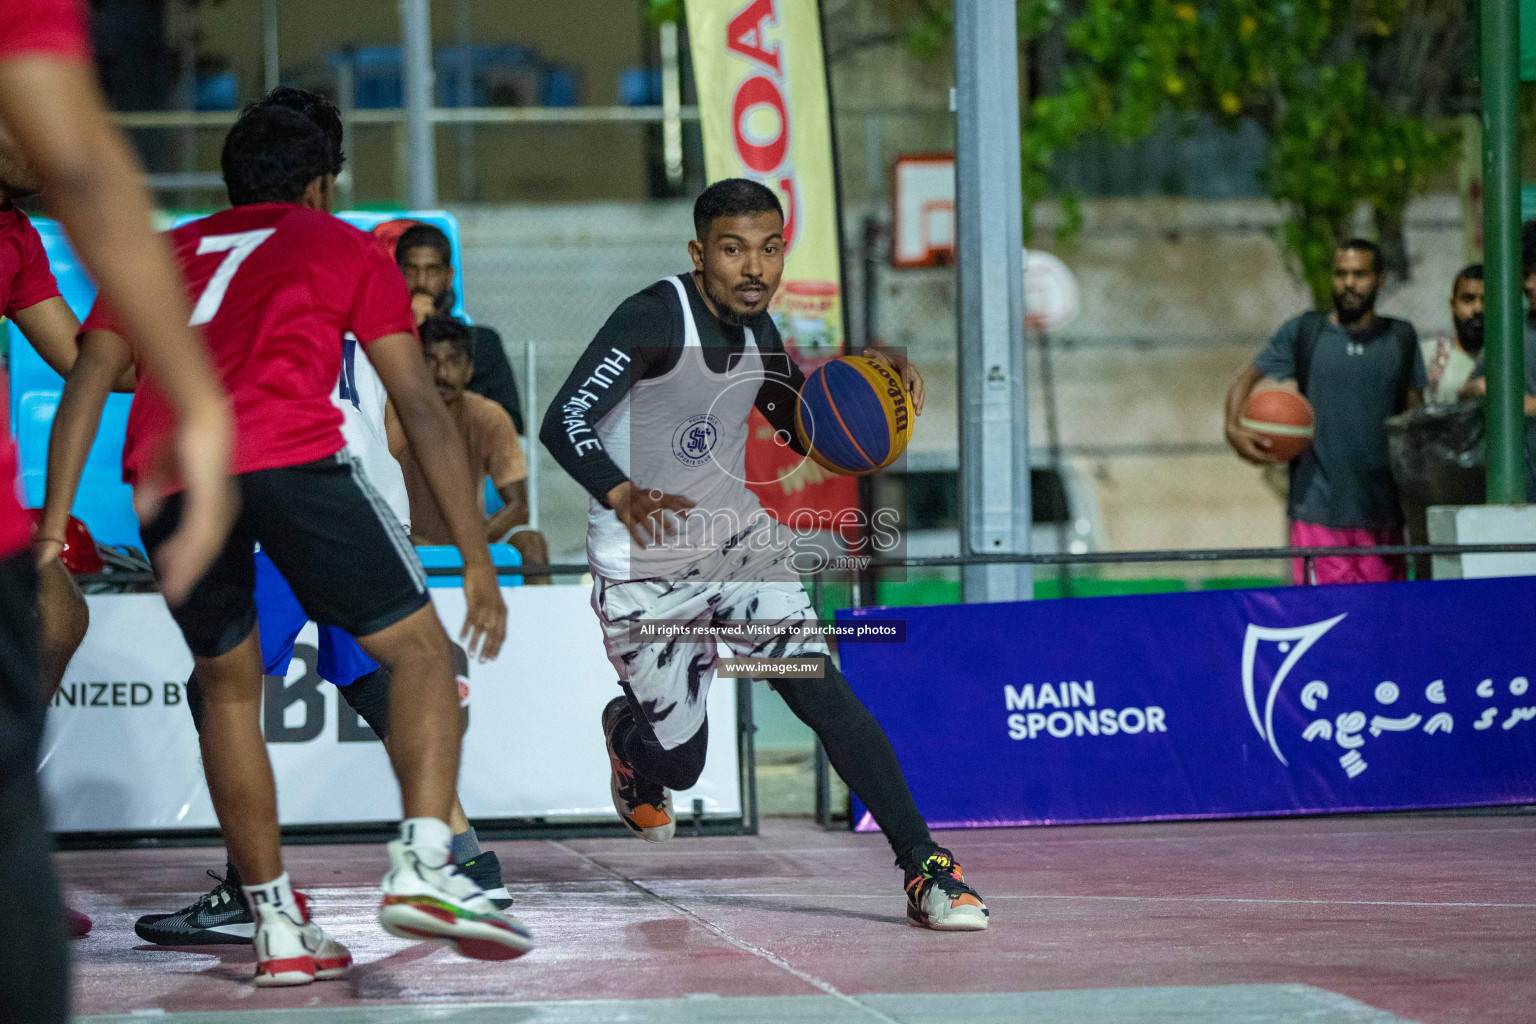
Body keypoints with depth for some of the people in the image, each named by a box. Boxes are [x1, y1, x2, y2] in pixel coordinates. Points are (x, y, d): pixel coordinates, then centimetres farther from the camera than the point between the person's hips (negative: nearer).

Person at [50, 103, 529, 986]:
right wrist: (478, 561, 17)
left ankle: (279, 927, 15)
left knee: (228, 688, 20)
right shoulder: (347, 249, 24)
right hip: (288, 456, -3)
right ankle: (424, 865, -11)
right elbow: (422, 407, 18)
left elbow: (86, 386, 20)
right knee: (420, 649, 9)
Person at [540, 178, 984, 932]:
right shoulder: (654, 318, -18)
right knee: (680, 762, 6)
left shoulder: (756, 330, 4)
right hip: (644, 574, -5)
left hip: (739, 542, 5)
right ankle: (625, 730, 45)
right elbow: (562, 423, -24)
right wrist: (622, 495, -42)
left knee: (824, 693, -15)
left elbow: (807, 430, 18)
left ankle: (925, 870, -18)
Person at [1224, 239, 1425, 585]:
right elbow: (1248, 379, 8)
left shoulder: (1401, 338, 12)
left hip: (1382, 512, 2)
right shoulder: (1302, 332, 7)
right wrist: (1234, 429, -12)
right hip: (1318, 511, -2)